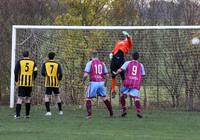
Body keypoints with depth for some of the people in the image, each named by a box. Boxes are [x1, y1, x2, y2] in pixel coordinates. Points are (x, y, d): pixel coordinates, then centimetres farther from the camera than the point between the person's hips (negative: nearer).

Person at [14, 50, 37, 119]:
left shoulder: (19, 62, 0)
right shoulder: (33, 62, 6)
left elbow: (16, 71, -4)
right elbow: (35, 72, 4)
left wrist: (16, 80, 8)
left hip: (21, 83, -2)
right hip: (29, 83, 2)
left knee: (20, 98, -3)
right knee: (28, 98, 13)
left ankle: (17, 114, -12)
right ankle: (27, 114, 17)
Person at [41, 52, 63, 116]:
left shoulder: (45, 64, 1)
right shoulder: (57, 64, 1)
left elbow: (42, 73, -8)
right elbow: (60, 74, -6)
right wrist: (59, 79, 12)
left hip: (48, 84, -2)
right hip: (56, 83, 2)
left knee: (46, 97, -1)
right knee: (57, 96, 19)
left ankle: (48, 111, -16)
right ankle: (60, 111, 23)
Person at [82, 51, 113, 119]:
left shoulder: (90, 63, -2)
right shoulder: (102, 63, 9)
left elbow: (86, 74, -10)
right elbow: (107, 75, 12)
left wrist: (83, 81, 8)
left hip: (93, 82, -4)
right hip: (101, 82, 4)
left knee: (88, 98, 7)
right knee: (104, 98, 18)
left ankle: (89, 114, -6)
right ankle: (111, 113, 21)